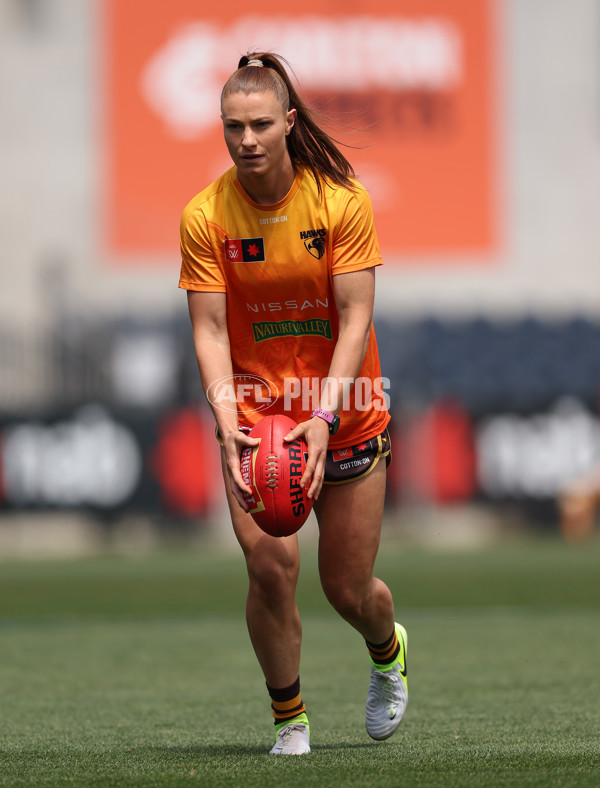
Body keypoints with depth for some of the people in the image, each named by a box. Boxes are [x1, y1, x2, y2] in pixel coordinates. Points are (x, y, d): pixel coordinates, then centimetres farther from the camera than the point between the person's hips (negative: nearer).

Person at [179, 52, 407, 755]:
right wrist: (227, 420, -25)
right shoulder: (205, 216, -9)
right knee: (269, 564, -18)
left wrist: (324, 416, -25)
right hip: (254, 417, 0)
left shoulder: (341, 200, -12)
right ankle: (289, 719, 2)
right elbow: (209, 329, -10)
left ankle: (389, 652, 42)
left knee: (348, 590, 5)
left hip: (345, 420, 0)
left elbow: (355, 317, -13)